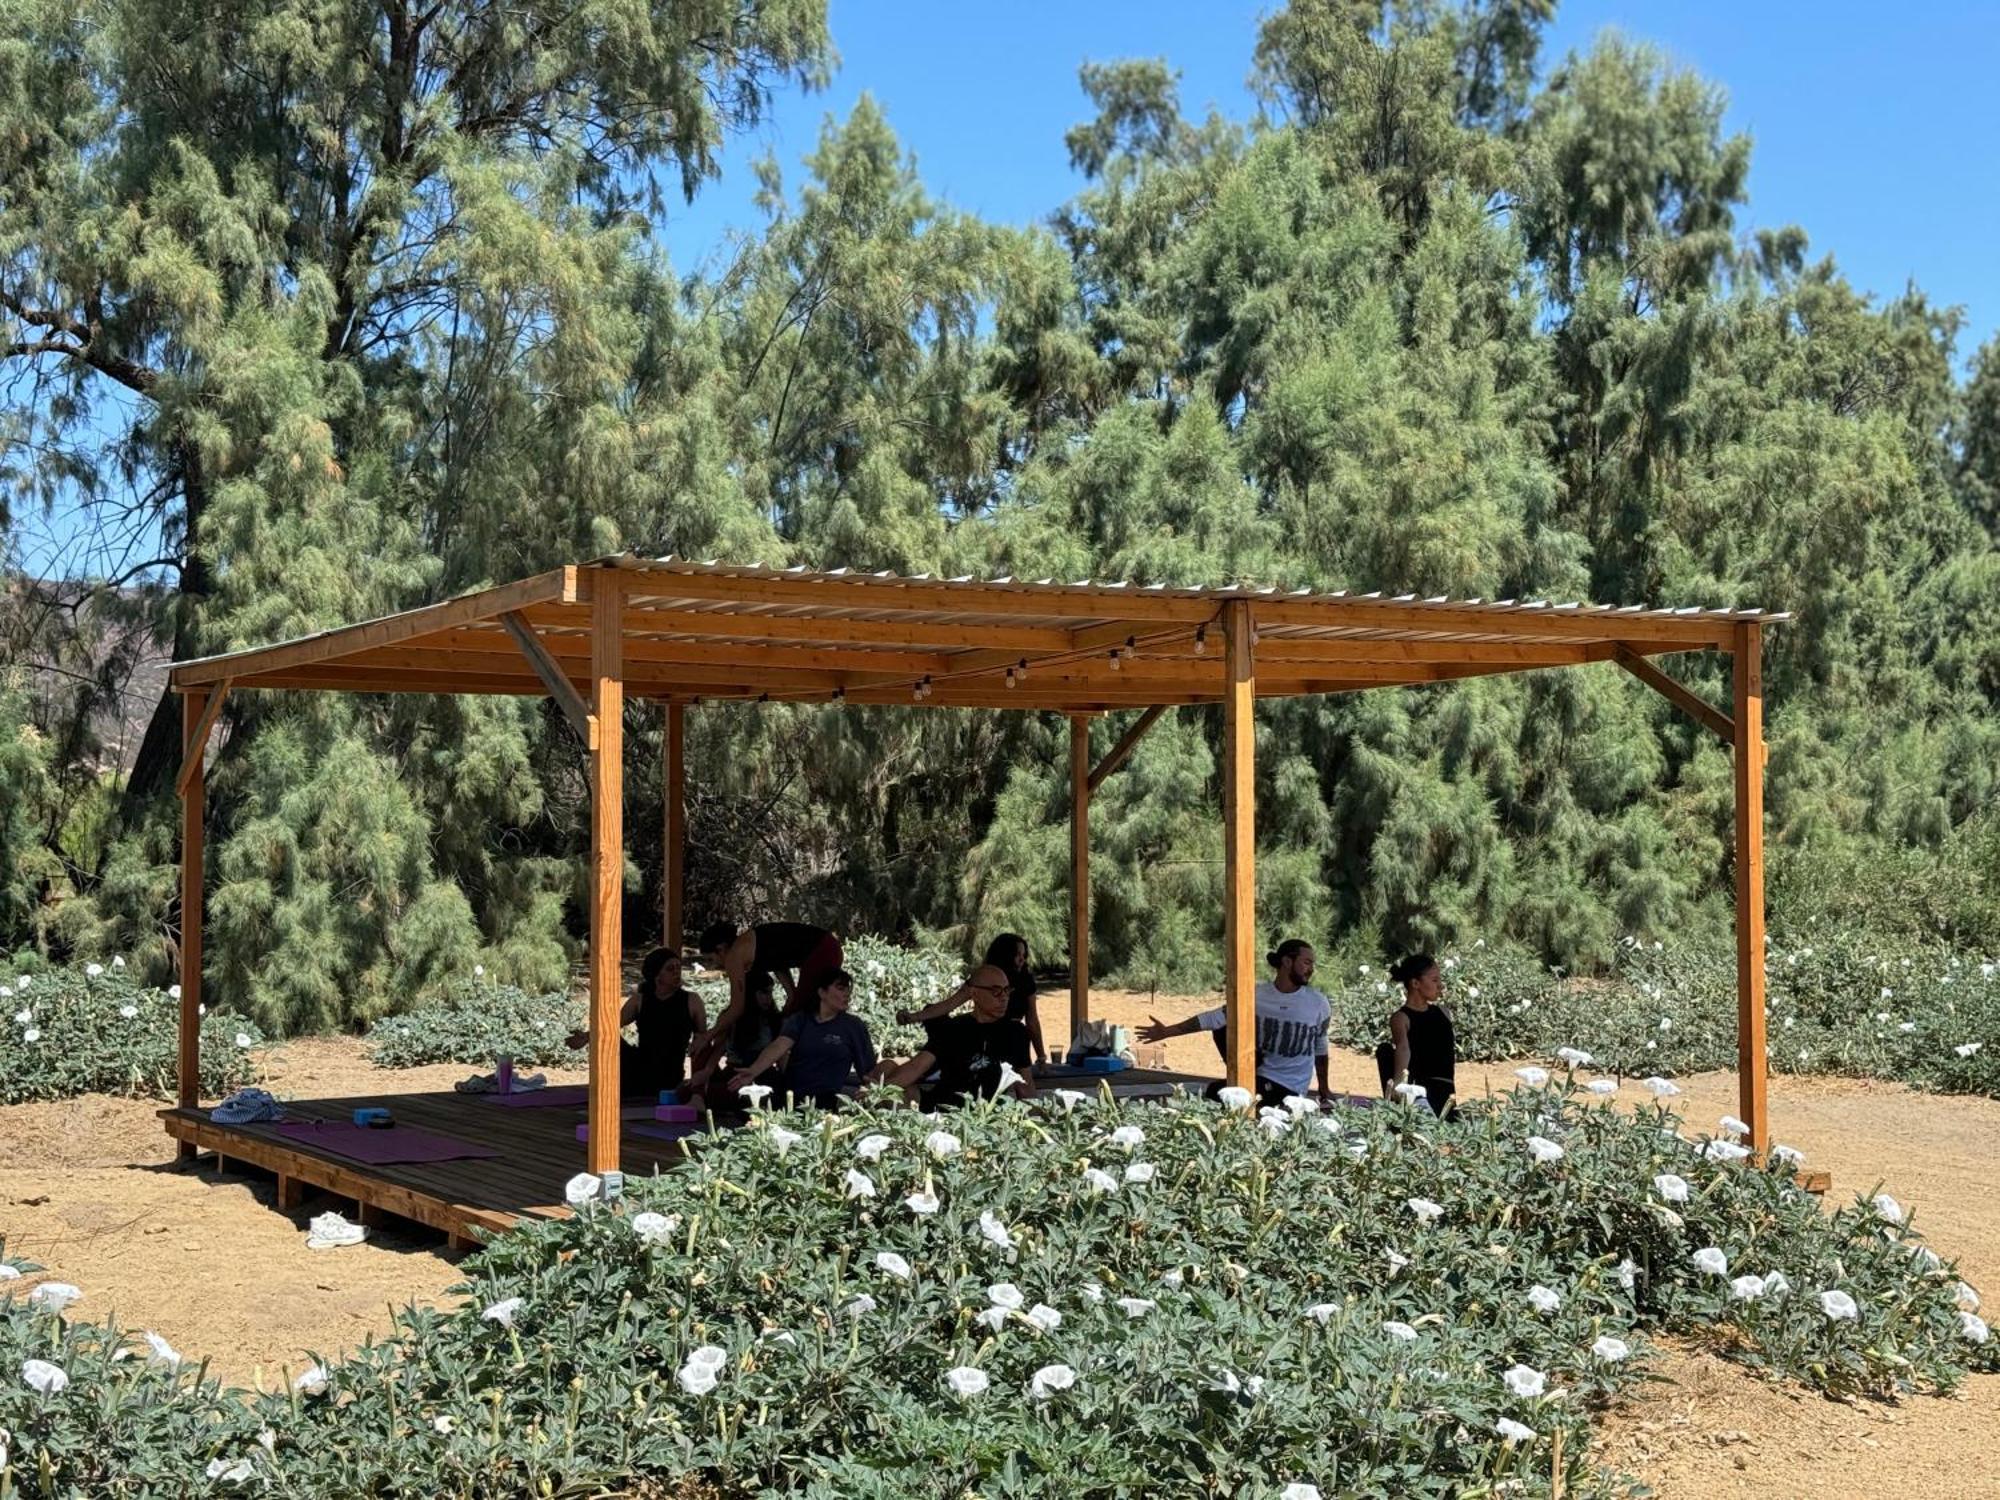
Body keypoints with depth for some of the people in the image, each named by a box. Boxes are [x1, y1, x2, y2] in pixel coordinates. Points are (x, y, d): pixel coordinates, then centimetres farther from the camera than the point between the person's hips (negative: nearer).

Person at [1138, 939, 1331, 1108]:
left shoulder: (1317, 1003, -5)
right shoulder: (1256, 996, -4)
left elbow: (1320, 1047, 9)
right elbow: (1215, 1018, -5)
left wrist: (1324, 1089, 16)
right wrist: (1168, 1031, -11)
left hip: (1291, 1088, -3)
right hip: (1259, 1074, 3)